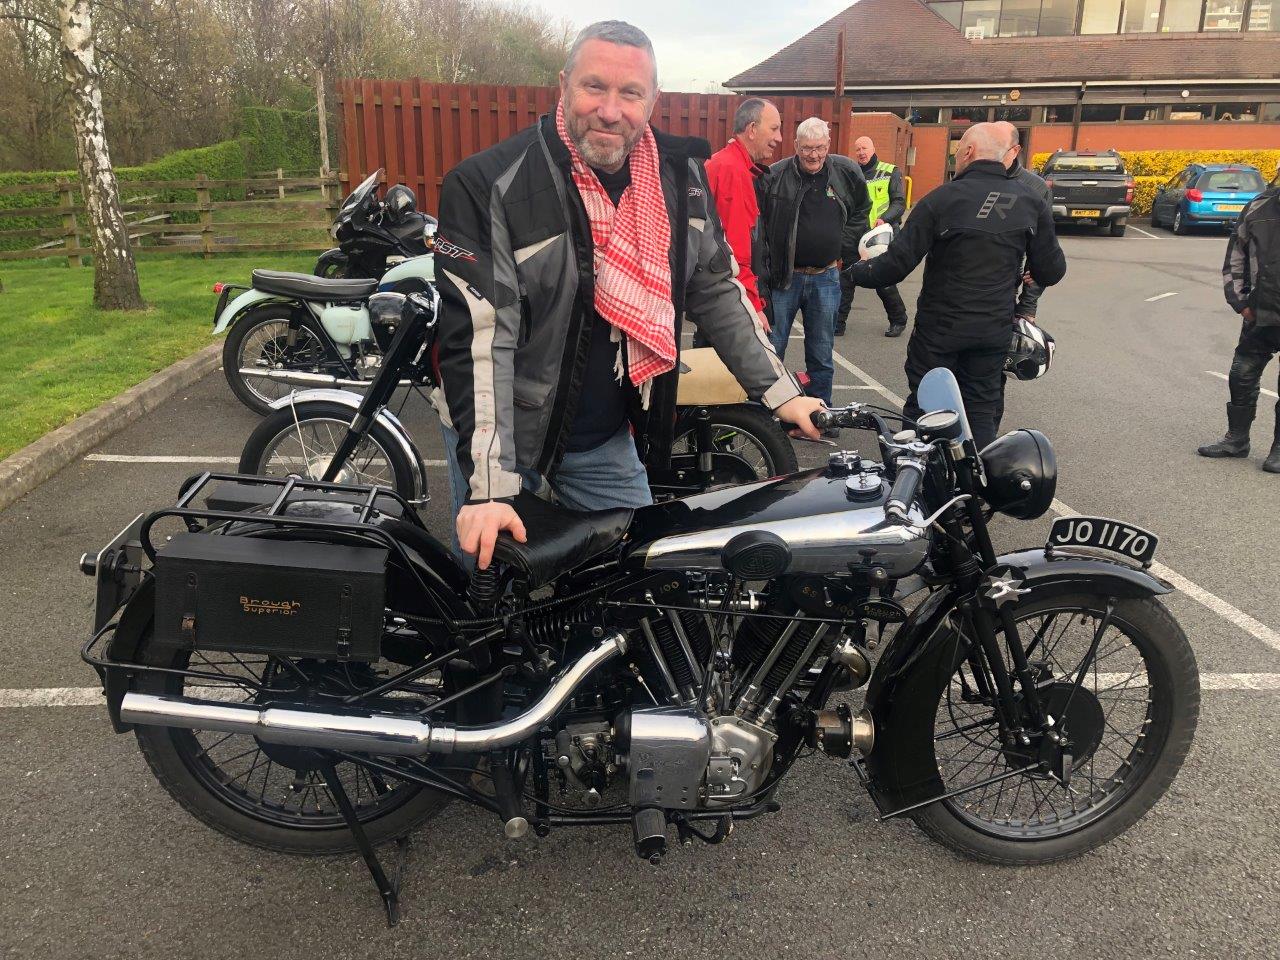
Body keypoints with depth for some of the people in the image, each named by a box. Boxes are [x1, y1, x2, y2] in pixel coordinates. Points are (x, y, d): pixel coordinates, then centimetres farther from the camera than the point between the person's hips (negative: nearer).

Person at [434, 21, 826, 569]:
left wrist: (779, 394, 1)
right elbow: (479, 337, -24)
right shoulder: (489, 185, -18)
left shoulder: (679, 176, -2)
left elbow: (716, 291, 8)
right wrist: (489, 487, -29)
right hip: (503, 437, -4)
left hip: (609, 440, 4)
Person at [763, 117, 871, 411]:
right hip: (783, 276, -2)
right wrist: (766, 266, -8)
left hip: (826, 277, 3)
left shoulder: (846, 172, 1)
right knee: (771, 350, 3)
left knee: (821, 354, 12)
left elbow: (862, 210, 16)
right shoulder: (775, 175, -8)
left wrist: (843, 247, 7)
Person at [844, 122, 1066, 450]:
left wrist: (858, 272, 3)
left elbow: (897, 263, -15)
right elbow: (1051, 272, 1)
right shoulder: (1033, 202, -2)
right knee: (982, 411, 14)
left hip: (940, 327, -3)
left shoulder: (942, 199, -13)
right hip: (995, 330, 3)